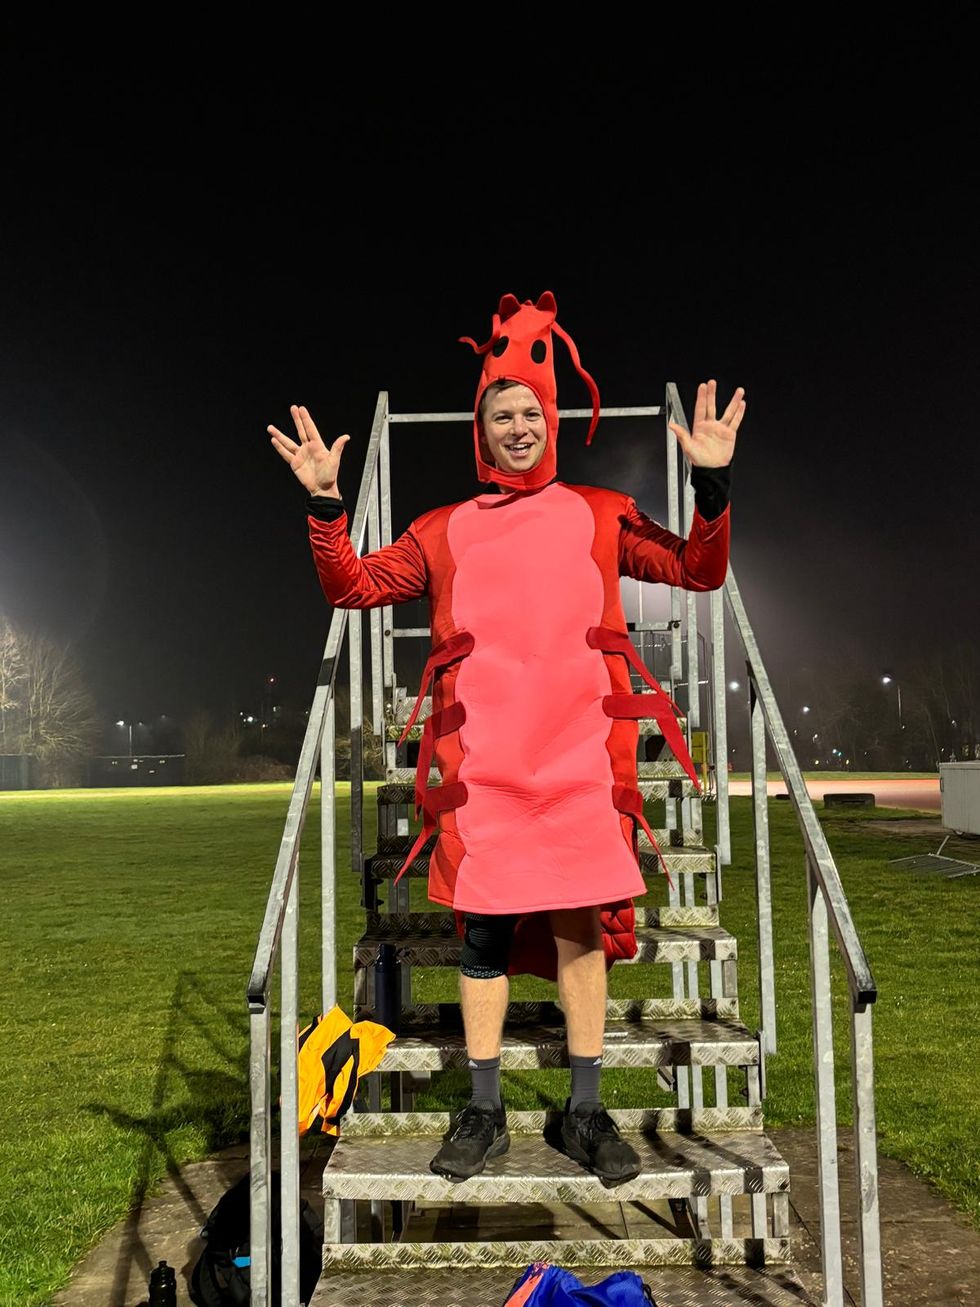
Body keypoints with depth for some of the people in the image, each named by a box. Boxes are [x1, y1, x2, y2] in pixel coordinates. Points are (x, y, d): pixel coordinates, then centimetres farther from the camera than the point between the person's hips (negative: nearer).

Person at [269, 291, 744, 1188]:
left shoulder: (601, 516, 13)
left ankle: (586, 1112, 15)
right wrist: (324, 504, 0)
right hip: (479, 760, 1)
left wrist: (713, 483, -3)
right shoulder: (442, 531, 15)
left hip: (579, 753, 0)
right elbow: (353, 587, 13)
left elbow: (701, 573, 11)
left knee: (579, 923, 2)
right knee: (482, 928, 4)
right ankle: (484, 1113, 17)